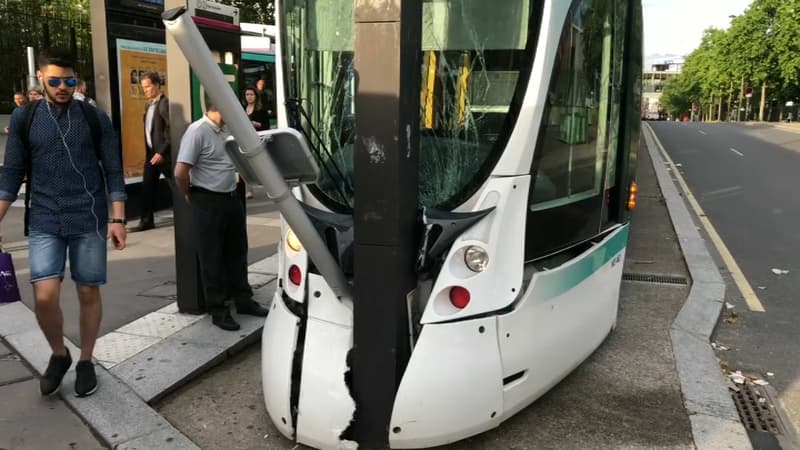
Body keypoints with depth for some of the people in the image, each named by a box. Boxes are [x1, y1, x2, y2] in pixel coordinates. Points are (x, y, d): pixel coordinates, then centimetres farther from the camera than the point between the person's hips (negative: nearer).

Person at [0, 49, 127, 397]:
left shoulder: (95, 118, 0)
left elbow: (113, 172, 1)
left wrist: (117, 219, -5)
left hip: (89, 222, 0)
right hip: (45, 223, 1)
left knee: (88, 293, 6)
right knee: (44, 296, -8)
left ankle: (85, 361, 24)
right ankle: (59, 354, 19)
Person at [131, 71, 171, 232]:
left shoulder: (164, 103, -13)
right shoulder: (150, 104, 14)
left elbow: (171, 130, -19)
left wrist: (162, 152, -20)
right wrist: (148, 151, 13)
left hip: (163, 153, -9)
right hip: (151, 152, 9)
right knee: (147, 187, 8)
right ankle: (147, 220, 14)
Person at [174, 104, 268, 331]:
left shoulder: (227, 130, 8)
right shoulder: (197, 131, -16)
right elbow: (181, 172, -19)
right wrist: (189, 196, -7)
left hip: (231, 198, 8)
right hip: (208, 202, -8)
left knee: (237, 252, 17)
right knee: (212, 257, 4)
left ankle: (243, 300, 31)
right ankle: (218, 310, 14)